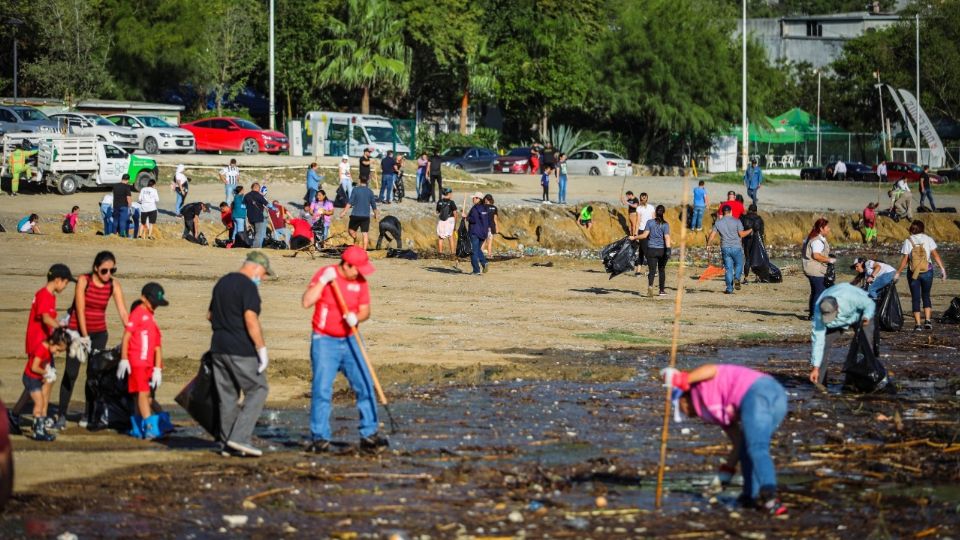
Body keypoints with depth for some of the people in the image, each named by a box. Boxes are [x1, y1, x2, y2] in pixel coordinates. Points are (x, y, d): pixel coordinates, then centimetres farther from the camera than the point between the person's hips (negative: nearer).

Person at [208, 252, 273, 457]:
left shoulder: (222, 282, 16)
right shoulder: (248, 286, -12)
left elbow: (210, 315, 25)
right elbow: (251, 320, -21)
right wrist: (262, 349, -18)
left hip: (218, 347, 8)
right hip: (241, 350, -8)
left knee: (228, 395, 12)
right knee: (257, 390, 0)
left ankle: (227, 443, 13)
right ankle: (240, 437, -10)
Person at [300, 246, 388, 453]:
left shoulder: (360, 281, 3)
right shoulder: (324, 274, -8)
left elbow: (365, 310, 7)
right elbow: (306, 302, -17)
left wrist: (356, 318, -15)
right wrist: (323, 281, -24)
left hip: (350, 341, 4)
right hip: (325, 341, -4)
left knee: (365, 386, -1)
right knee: (322, 389, -7)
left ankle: (369, 434, 8)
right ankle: (320, 438, 0)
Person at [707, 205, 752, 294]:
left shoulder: (718, 223, 4)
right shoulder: (736, 221, -4)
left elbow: (712, 235, 4)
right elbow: (741, 234, -7)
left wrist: (708, 244, 18)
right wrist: (750, 231, 9)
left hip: (725, 248, 2)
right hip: (736, 247, -2)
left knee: (728, 268, 5)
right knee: (739, 264, 14)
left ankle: (729, 288, 1)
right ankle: (737, 278, -14)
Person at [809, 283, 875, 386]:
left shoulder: (850, 297, -44)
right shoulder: (819, 311, -35)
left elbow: (870, 304, -25)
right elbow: (818, 340, -31)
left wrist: (867, 316, -48)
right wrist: (815, 368, -31)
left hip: (858, 314, -2)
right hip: (838, 323, 2)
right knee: (824, 342, -14)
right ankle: (818, 382, -7)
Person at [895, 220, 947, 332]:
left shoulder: (908, 241, -6)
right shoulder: (928, 239, -3)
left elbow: (905, 260, -8)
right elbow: (935, 255, -9)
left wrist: (898, 272, 0)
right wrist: (942, 268, -6)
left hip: (913, 273, -1)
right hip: (927, 272, 1)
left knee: (916, 298, 6)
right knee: (926, 296, 16)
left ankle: (918, 324, 0)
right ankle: (927, 320, 2)